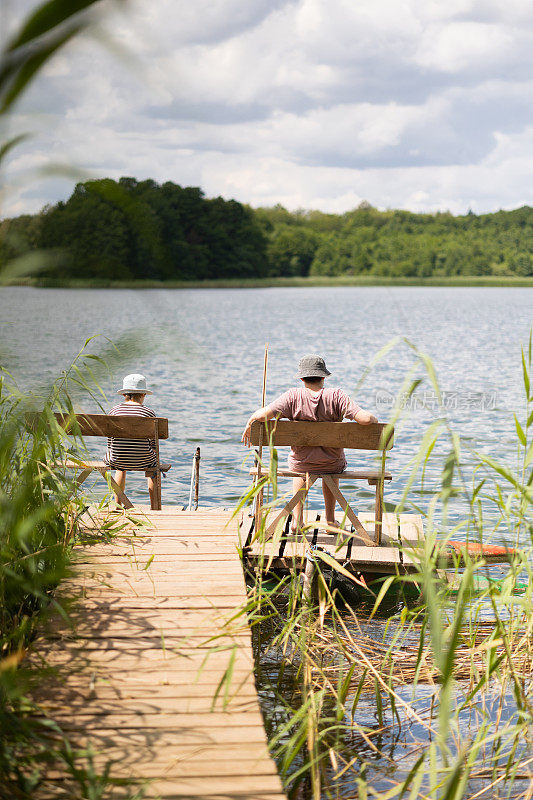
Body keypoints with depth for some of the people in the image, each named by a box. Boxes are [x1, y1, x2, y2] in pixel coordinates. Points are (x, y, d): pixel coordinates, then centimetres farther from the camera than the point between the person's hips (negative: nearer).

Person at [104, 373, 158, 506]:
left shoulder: (114, 411, -1)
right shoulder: (149, 413, -8)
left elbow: (110, 442, 4)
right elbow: (153, 444, -3)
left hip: (116, 459, 2)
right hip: (142, 461, -2)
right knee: (155, 462, 34)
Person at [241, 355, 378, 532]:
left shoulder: (293, 397, -17)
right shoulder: (337, 396, -18)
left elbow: (263, 414, -26)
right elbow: (364, 418, -26)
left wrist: (249, 424, -5)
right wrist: (374, 419, -3)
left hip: (301, 465, 0)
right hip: (333, 464, 0)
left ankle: (297, 519, 32)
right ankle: (330, 520, 37)